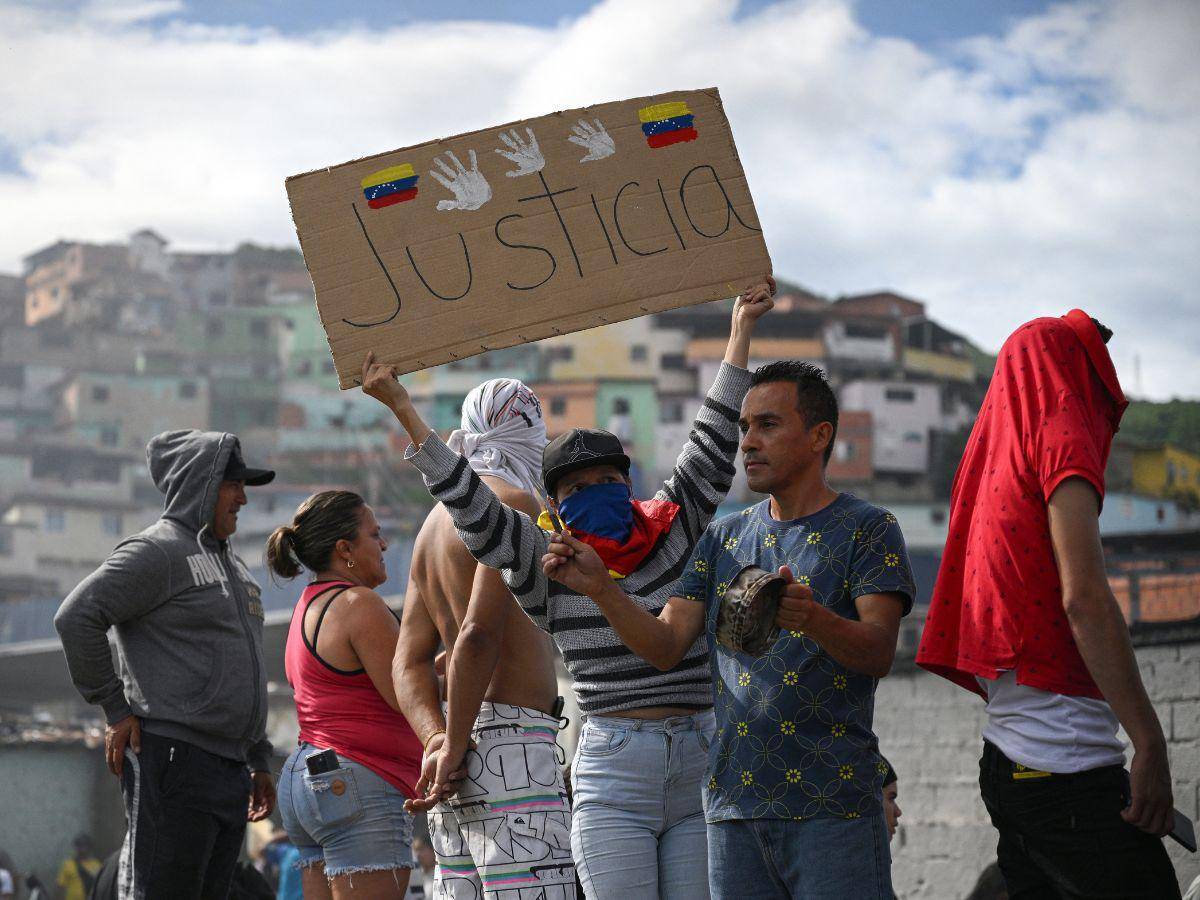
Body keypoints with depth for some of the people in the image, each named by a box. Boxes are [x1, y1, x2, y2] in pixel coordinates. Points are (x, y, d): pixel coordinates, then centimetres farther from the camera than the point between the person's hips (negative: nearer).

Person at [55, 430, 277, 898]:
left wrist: (259, 762, 25)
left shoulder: (234, 567, 23)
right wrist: (115, 708, -13)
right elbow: (76, 616, -16)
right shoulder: (158, 551, -6)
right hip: (174, 756, -9)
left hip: (229, 770, 9)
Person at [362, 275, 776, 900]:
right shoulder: (547, 564, 4)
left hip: (701, 772, 2)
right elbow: (472, 508, -4)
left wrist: (741, 329, 10)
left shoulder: (674, 532, 10)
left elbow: (713, 444, 10)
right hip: (613, 783, -2)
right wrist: (402, 409, -9)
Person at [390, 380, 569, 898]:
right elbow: (479, 631, -19)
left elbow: (410, 661, 14)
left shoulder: (436, 522, 21)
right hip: (509, 738, -9)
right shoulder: (515, 504, -6)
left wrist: (434, 738, -1)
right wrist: (454, 745, -14)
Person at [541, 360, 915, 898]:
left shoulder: (867, 529, 2)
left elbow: (879, 652, -12)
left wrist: (813, 619, -32)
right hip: (735, 806, 5)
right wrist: (599, 588, -7)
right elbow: (666, 646, 9)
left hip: (833, 806, -4)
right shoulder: (725, 538, 18)